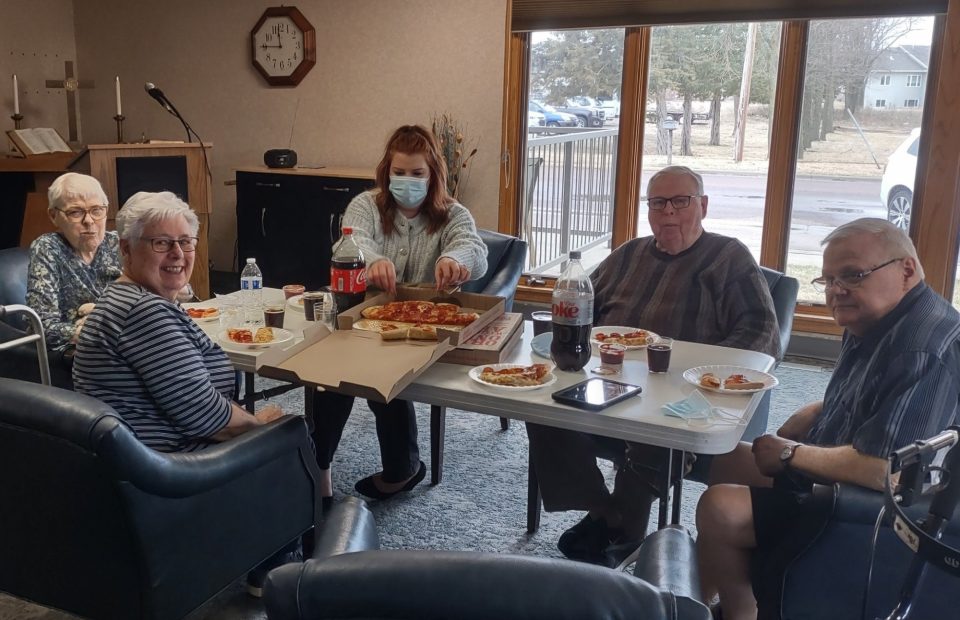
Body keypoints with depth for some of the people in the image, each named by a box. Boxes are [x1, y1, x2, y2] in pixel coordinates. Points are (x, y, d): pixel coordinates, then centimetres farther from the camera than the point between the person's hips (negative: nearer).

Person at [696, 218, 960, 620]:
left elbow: (882, 470, -35)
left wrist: (792, 454, -19)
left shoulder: (922, 350, -28)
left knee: (720, 509, -20)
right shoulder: (873, 322, 5)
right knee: (728, 461, 18)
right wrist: (779, 442, 1)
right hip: (836, 474, 11)